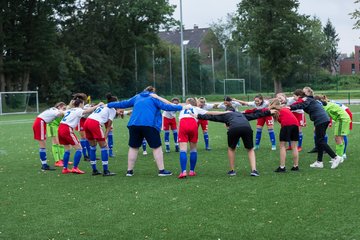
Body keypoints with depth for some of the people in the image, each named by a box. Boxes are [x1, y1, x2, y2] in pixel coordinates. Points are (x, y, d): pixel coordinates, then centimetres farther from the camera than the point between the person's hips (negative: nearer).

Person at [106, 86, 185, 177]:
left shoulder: (137, 97, 23)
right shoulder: (154, 98, 11)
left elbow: (123, 104, 27)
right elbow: (165, 106, -1)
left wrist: (109, 105, 38)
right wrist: (180, 107, 3)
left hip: (134, 124, 4)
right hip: (150, 125, -4)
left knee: (133, 147, 13)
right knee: (157, 147, 3)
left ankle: (129, 171, 14)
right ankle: (161, 170, 0)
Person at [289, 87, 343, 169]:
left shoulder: (308, 100, -4)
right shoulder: (312, 100, 22)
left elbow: (301, 106, -21)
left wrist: (290, 107, -32)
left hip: (320, 120, -9)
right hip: (324, 119, 9)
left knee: (320, 141, -6)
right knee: (319, 141, 12)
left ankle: (335, 157, -9)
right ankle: (319, 162, 15)